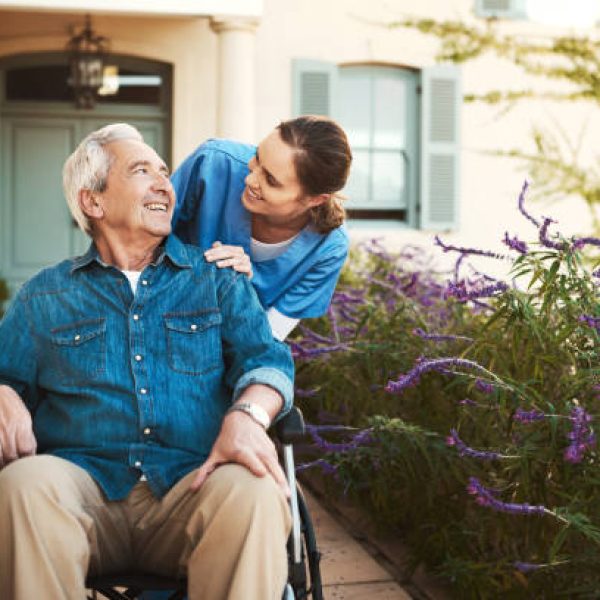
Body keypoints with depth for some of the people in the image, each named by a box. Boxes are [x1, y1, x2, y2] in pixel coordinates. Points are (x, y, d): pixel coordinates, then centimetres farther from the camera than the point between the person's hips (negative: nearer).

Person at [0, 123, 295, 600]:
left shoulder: (217, 279, 17)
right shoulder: (44, 297, 19)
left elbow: (265, 358, 5)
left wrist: (247, 415, -19)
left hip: (192, 485, 0)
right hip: (85, 483, 1)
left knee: (253, 491, -34)